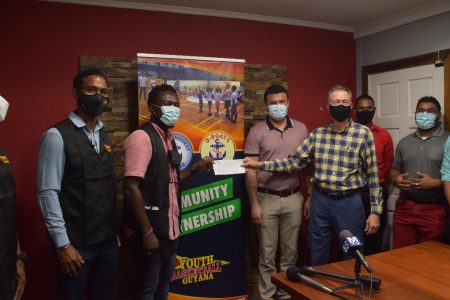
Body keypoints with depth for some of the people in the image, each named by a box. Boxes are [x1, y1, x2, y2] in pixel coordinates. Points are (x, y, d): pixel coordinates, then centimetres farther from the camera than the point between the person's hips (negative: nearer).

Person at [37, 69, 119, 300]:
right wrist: (62, 244, -14)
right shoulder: (57, 136, -12)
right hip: (76, 242, -6)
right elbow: (47, 193, -13)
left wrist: (115, 231, 10)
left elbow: (109, 188, 10)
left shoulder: (104, 136, 9)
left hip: (107, 240, 6)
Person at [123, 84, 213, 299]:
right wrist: (147, 232, -22)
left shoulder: (168, 139, 10)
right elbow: (132, 188, -22)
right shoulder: (142, 137, -17)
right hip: (152, 231, -8)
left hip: (170, 228, 8)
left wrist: (196, 168, 5)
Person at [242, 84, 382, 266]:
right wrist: (260, 165, -9)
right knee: (317, 258, 16)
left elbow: (373, 174, -4)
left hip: (349, 202, -2)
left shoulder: (363, 134, -6)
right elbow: (294, 162, 0)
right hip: (320, 200, 3)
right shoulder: (317, 134, 3)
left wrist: (375, 211, -6)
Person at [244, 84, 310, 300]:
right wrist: (254, 204, -10)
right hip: (266, 198, -2)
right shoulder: (257, 131, -5)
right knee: (267, 253, 8)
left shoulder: (301, 129, 4)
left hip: (293, 198, 3)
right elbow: (250, 171, -6)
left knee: (290, 251, 14)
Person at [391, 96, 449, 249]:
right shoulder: (404, 142, 12)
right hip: (404, 207, 4)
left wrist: (435, 183, -21)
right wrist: (395, 179, -5)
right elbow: (395, 169, 16)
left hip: (434, 210, -4)